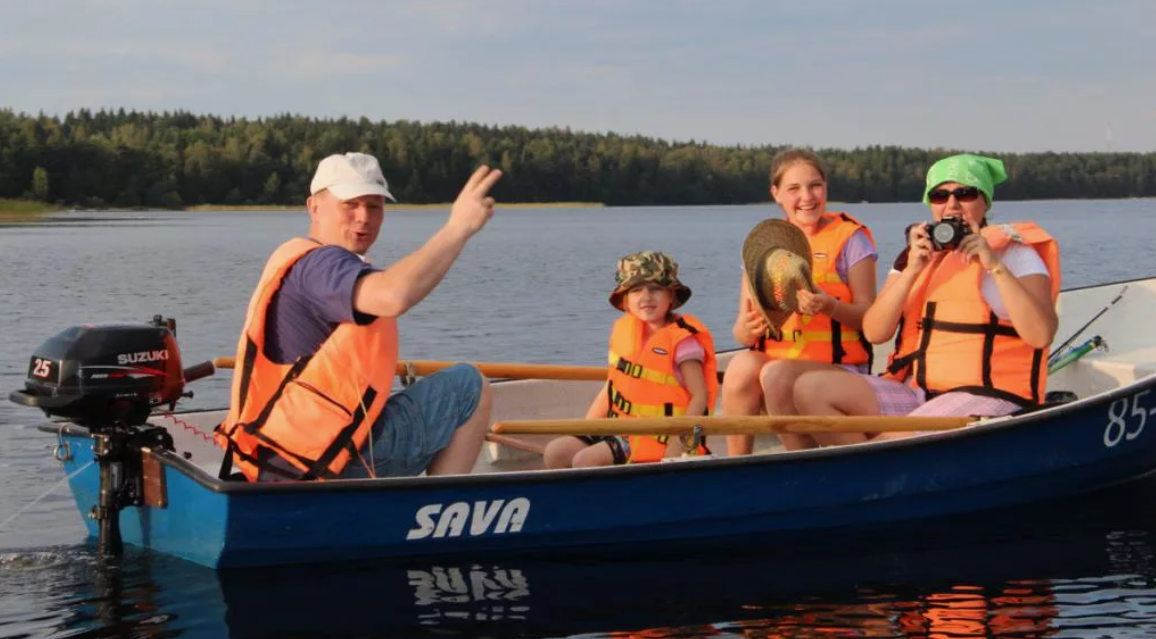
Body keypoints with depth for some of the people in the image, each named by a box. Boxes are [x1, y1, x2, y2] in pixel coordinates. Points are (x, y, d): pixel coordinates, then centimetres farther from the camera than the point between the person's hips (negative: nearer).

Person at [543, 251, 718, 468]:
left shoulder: (681, 340, -12)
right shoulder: (623, 329, 8)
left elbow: (700, 397, -13)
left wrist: (679, 444, -22)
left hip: (656, 441, -8)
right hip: (620, 430, 8)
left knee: (585, 460, -23)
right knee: (556, 452, -6)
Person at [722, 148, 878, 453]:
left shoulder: (849, 237, 1)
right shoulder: (761, 242, 11)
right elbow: (741, 331, 7)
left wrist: (830, 307, -25)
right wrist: (746, 330, -17)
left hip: (839, 372, -3)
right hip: (771, 361, 4)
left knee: (777, 374, -33)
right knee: (742, 365, -29)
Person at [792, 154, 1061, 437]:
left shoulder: (1013, 252, 2)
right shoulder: (920, 254, 16)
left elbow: (1041, 335, -15)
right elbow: (875, 332, 3)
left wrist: (995, 266, -18)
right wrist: (911, 271, -9)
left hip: (987, 397, -7)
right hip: (918, 392, 7)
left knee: (892, 442, -34)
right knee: (812, 389, -12)